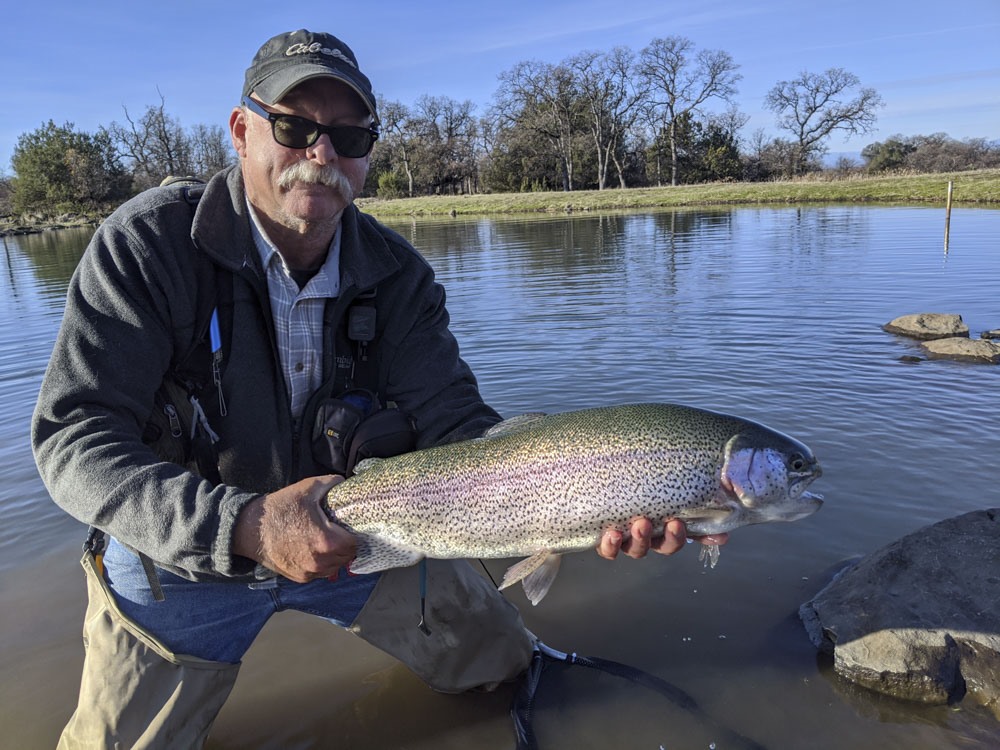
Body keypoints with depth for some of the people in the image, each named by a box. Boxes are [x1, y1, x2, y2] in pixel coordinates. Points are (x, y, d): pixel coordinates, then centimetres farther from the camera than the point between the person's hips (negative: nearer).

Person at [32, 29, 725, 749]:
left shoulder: (398, 275, -10)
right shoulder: (148, 243, -20)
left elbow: (454, 424, -17)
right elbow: (75, 438, -23)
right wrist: (239, 526, -38)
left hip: (360, 533, 3)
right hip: (180, 557, -2)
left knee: (502, 661, 11)